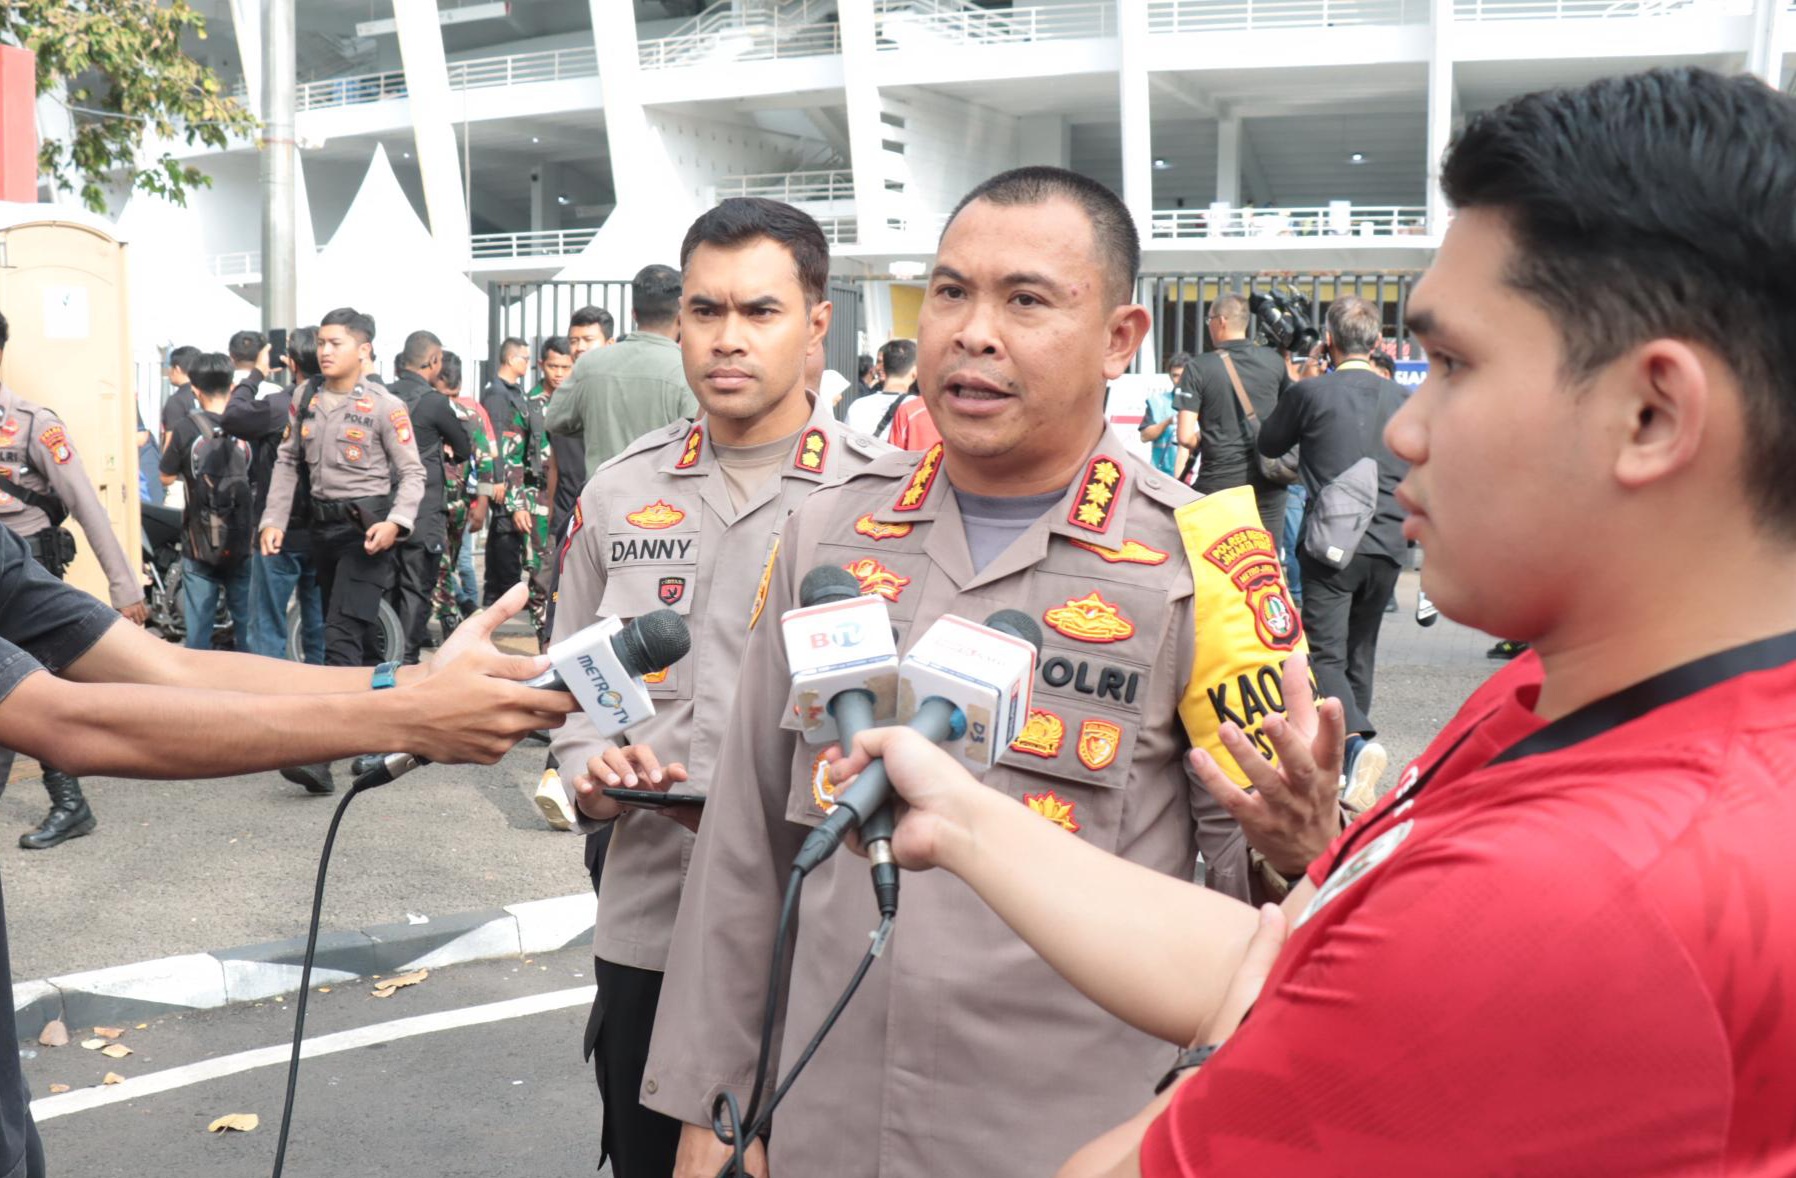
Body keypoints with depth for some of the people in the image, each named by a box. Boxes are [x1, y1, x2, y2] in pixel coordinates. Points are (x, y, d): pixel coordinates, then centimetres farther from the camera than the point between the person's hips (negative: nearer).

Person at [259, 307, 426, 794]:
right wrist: (273, 519, 5)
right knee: (359, 633, 14)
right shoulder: (306, 401, 9)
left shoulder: (384, 406, -8)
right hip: (324, 523, 6)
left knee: (342, 636, -15)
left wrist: (396, 522, -22)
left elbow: (412, 472, -7)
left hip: (366, 526, -6)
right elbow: (287, 462, 15)